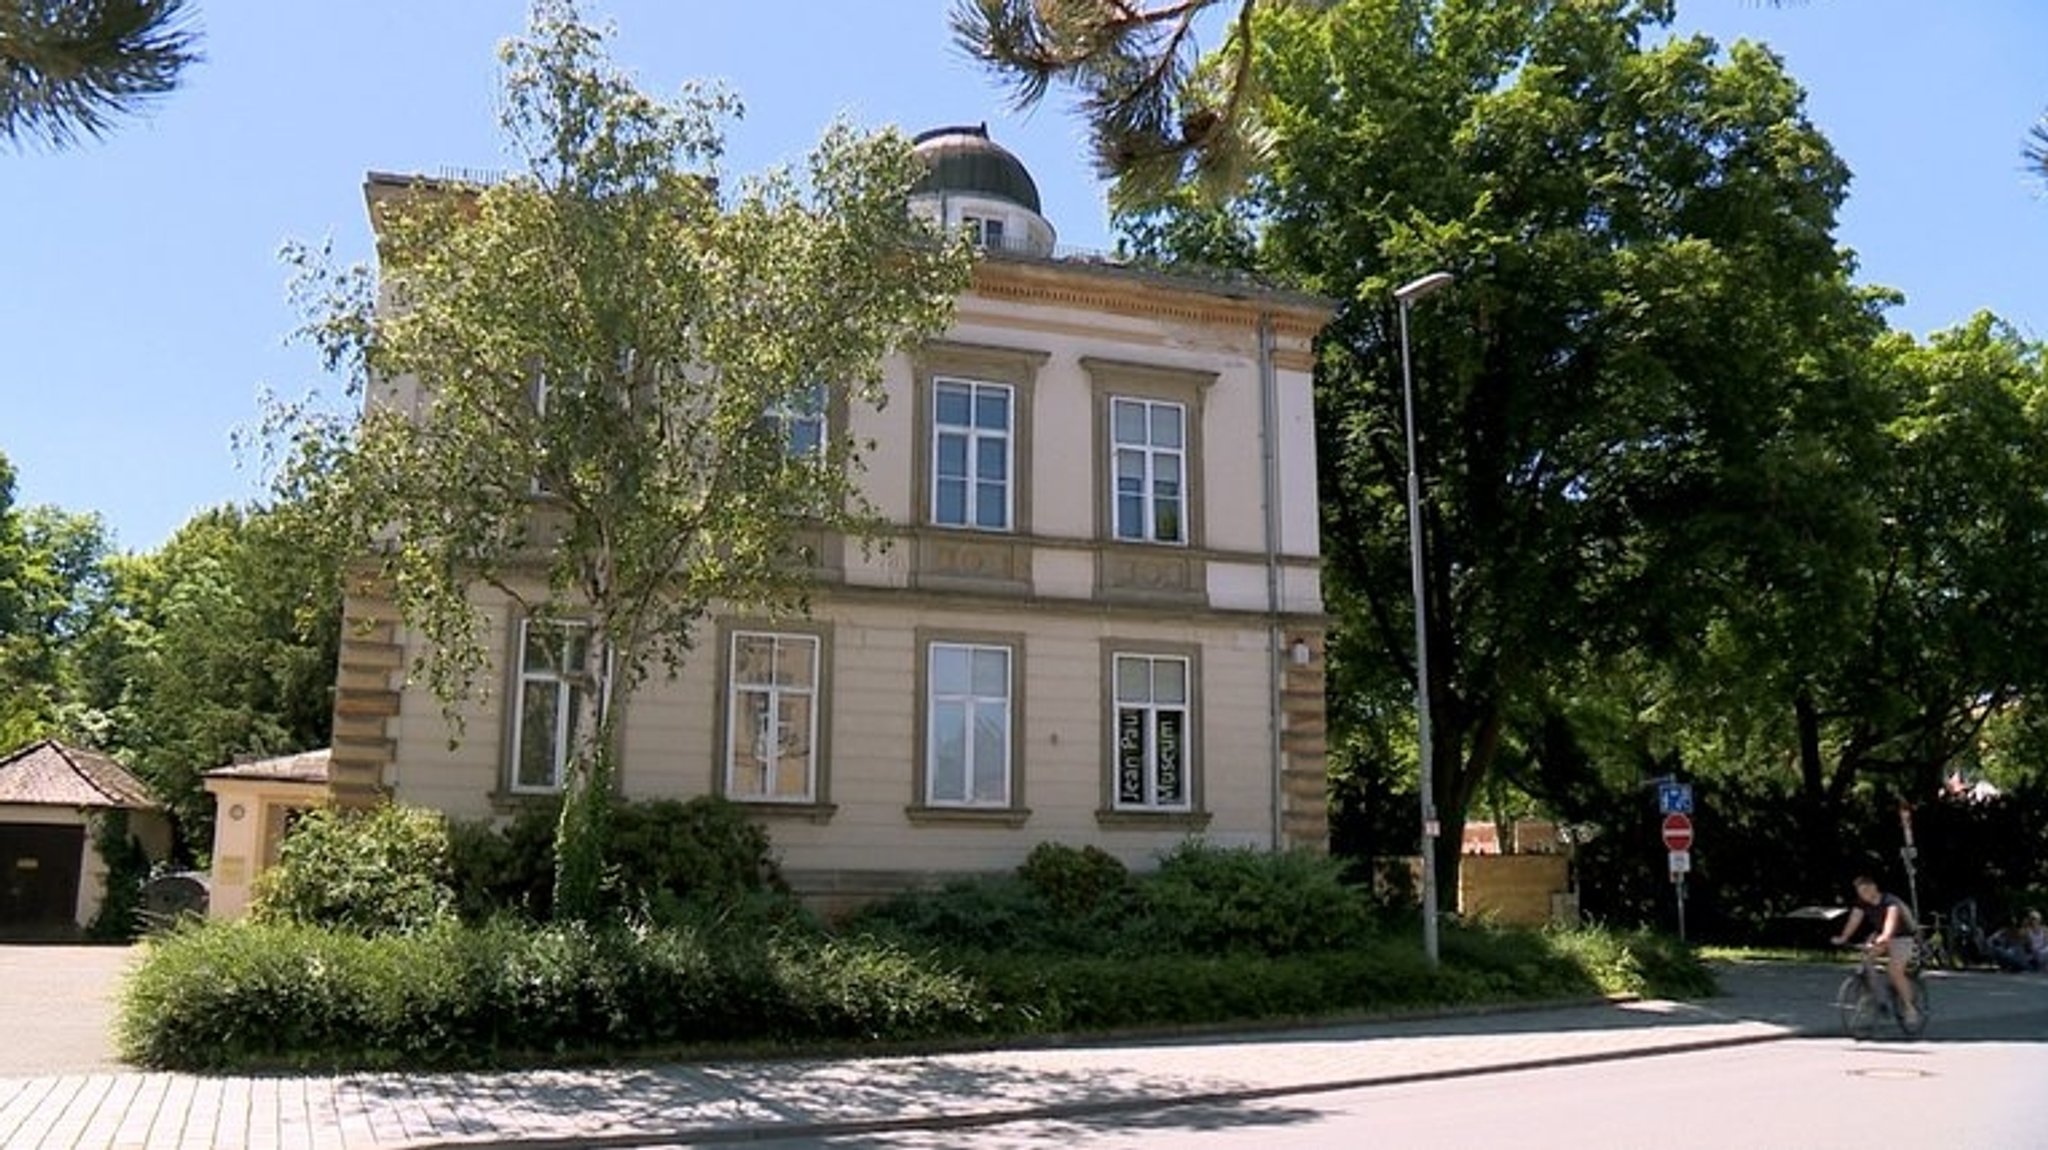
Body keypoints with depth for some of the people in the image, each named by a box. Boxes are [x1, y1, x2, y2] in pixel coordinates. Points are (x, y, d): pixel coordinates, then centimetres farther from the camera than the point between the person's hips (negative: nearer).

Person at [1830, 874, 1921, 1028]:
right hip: (1879, 936, 6)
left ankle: (1910, 1008, -10)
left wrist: (1885, 937, -65)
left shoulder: (1890, 901, -27)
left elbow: (1891, 918, -46)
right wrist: (1842, 938, -37)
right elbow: (1854, 920, -21)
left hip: (1902, 937, -6)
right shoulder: (1862, 903, -9)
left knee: (1894, 970, -24)